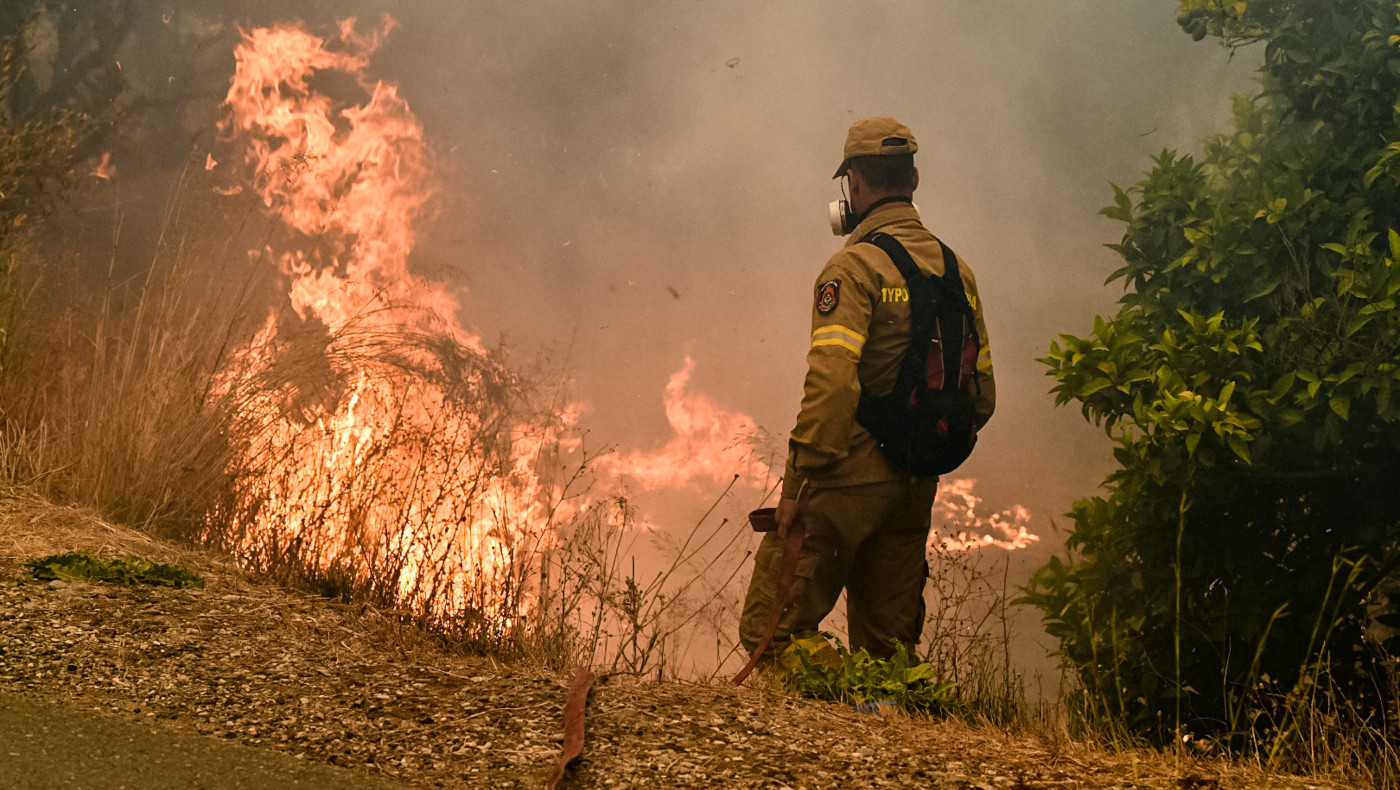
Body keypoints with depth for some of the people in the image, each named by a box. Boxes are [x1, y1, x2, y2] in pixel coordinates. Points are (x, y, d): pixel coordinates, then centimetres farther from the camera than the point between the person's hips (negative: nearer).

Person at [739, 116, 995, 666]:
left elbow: (832, 383, -21)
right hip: (916, 492, 7)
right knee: (888, 649, 14)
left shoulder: (854, 268, -10)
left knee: (770, 628, -2)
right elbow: (981, 395, 17)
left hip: (849, 480, -7)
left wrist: (797, 482, -17)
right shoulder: (956, 270, 14)